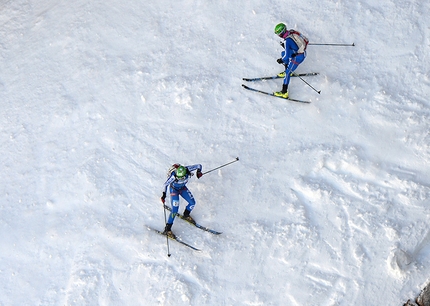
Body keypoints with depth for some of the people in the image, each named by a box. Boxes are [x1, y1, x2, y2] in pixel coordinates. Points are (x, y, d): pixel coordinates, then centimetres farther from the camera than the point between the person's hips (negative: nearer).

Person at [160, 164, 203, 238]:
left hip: (183, 188, 5)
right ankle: (167, 229, -4)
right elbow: (166, 184, -21)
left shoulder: (187, 170, -31)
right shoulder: (173, 176, -38)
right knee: (175, 210, -13)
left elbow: (199, 165, -19)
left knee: (192, 203, 4)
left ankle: (186, 215, 35)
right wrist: (164, 194, -26)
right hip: (174, 190, -5)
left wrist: (199, 172, -38)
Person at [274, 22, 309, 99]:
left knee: (287, 73, -5)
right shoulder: (292, 31, -5)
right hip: (303, 51, 9)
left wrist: (281, 60, -5)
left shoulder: (287, 41, -28)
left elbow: (287, 56, -27)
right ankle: (287, 71, 44)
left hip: (297, 57, -9)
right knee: (283, 53, 27)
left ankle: (284, 92, -4)